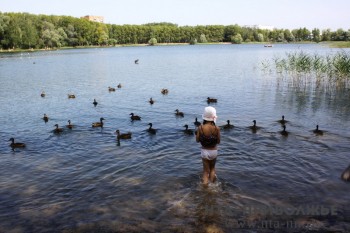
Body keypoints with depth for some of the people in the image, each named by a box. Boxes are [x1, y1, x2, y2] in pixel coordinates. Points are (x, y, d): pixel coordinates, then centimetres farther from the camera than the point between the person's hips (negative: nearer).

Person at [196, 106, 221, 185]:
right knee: (212, 168, 27)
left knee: (206, 171, 13)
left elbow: (197, 140, -5)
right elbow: (218, 141, -5)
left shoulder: (200, 128, -16)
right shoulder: (216, 128, -16)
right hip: (214, 151, 1)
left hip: (204, 151, -1)